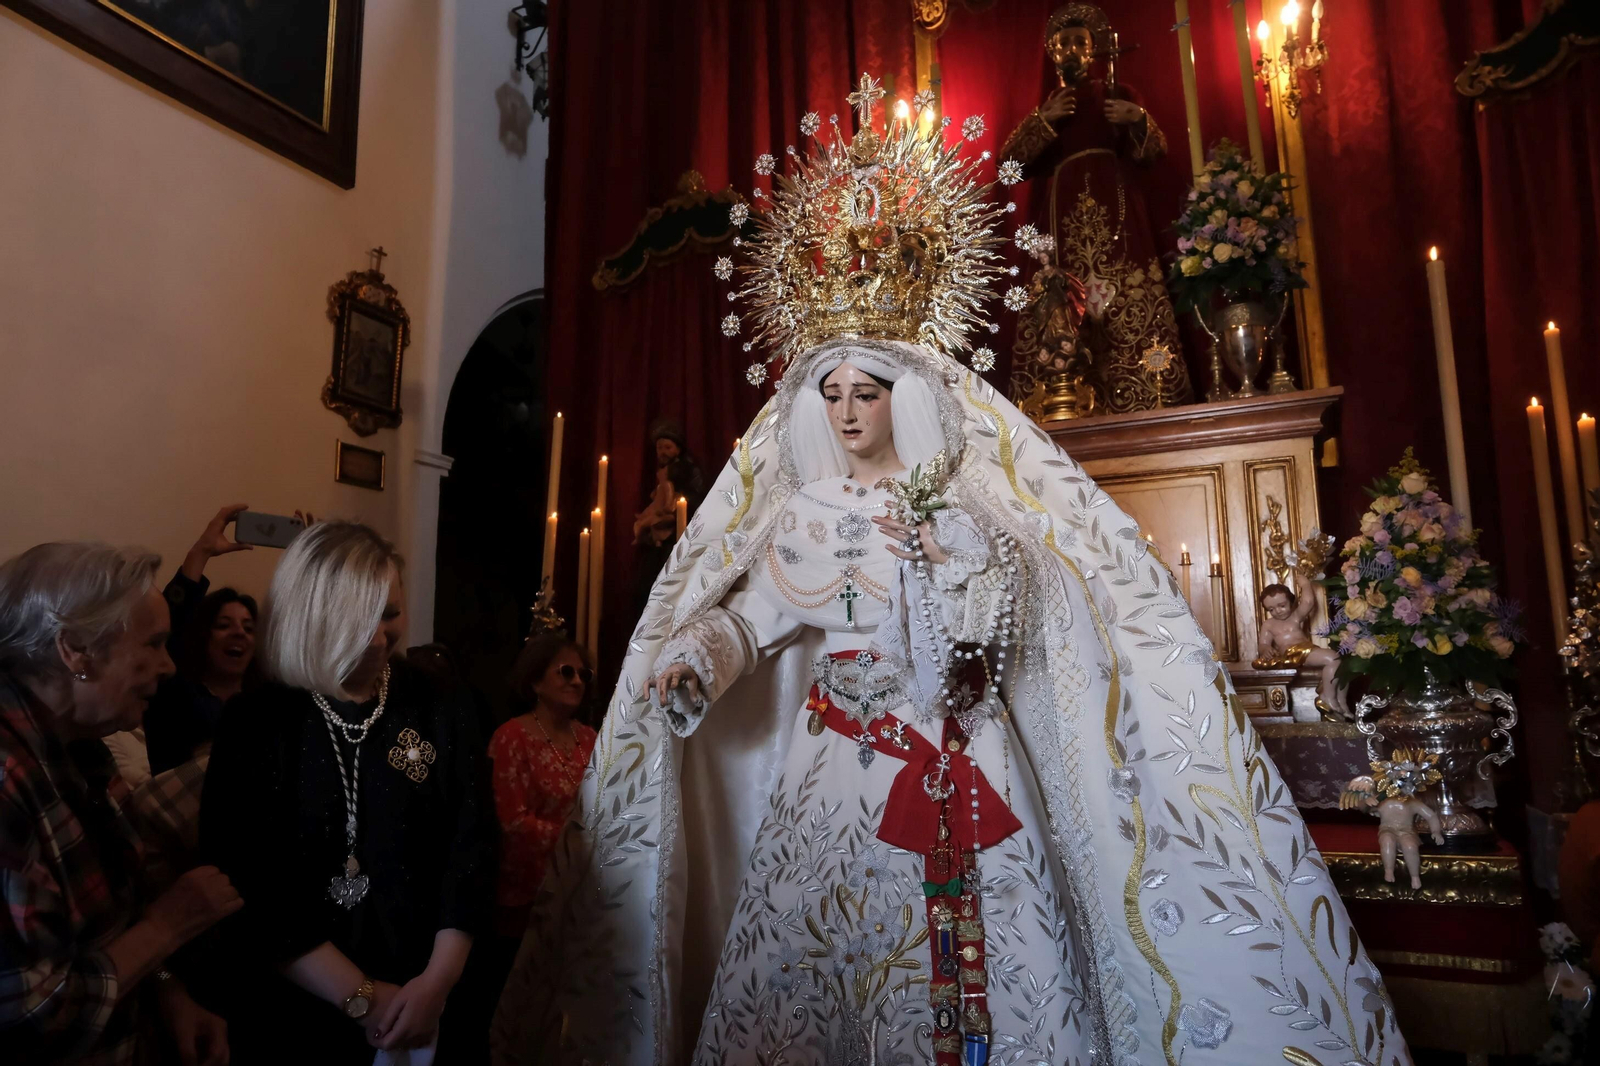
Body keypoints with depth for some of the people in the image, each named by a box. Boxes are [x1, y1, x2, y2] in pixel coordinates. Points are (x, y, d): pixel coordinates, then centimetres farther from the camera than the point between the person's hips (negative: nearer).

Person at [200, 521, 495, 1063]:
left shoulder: (441, 712, -3)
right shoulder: (254, 724, -7)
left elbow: (472, 846, -5)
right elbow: (243, 886, -11)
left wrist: (438, 981, -15)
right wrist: (361, 997, -14)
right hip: (289, 1010, -1)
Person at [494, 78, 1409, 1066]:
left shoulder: (962, 507, 6)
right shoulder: (804, 514, 9)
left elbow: (1001, 618, 0)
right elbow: (748, 614, -1)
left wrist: (936, 554, -11)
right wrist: (699, 658, -20)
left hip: (962, 761, 0)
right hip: (840, 763, 1)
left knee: (987, 951, -2)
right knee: (828, 960, -1)